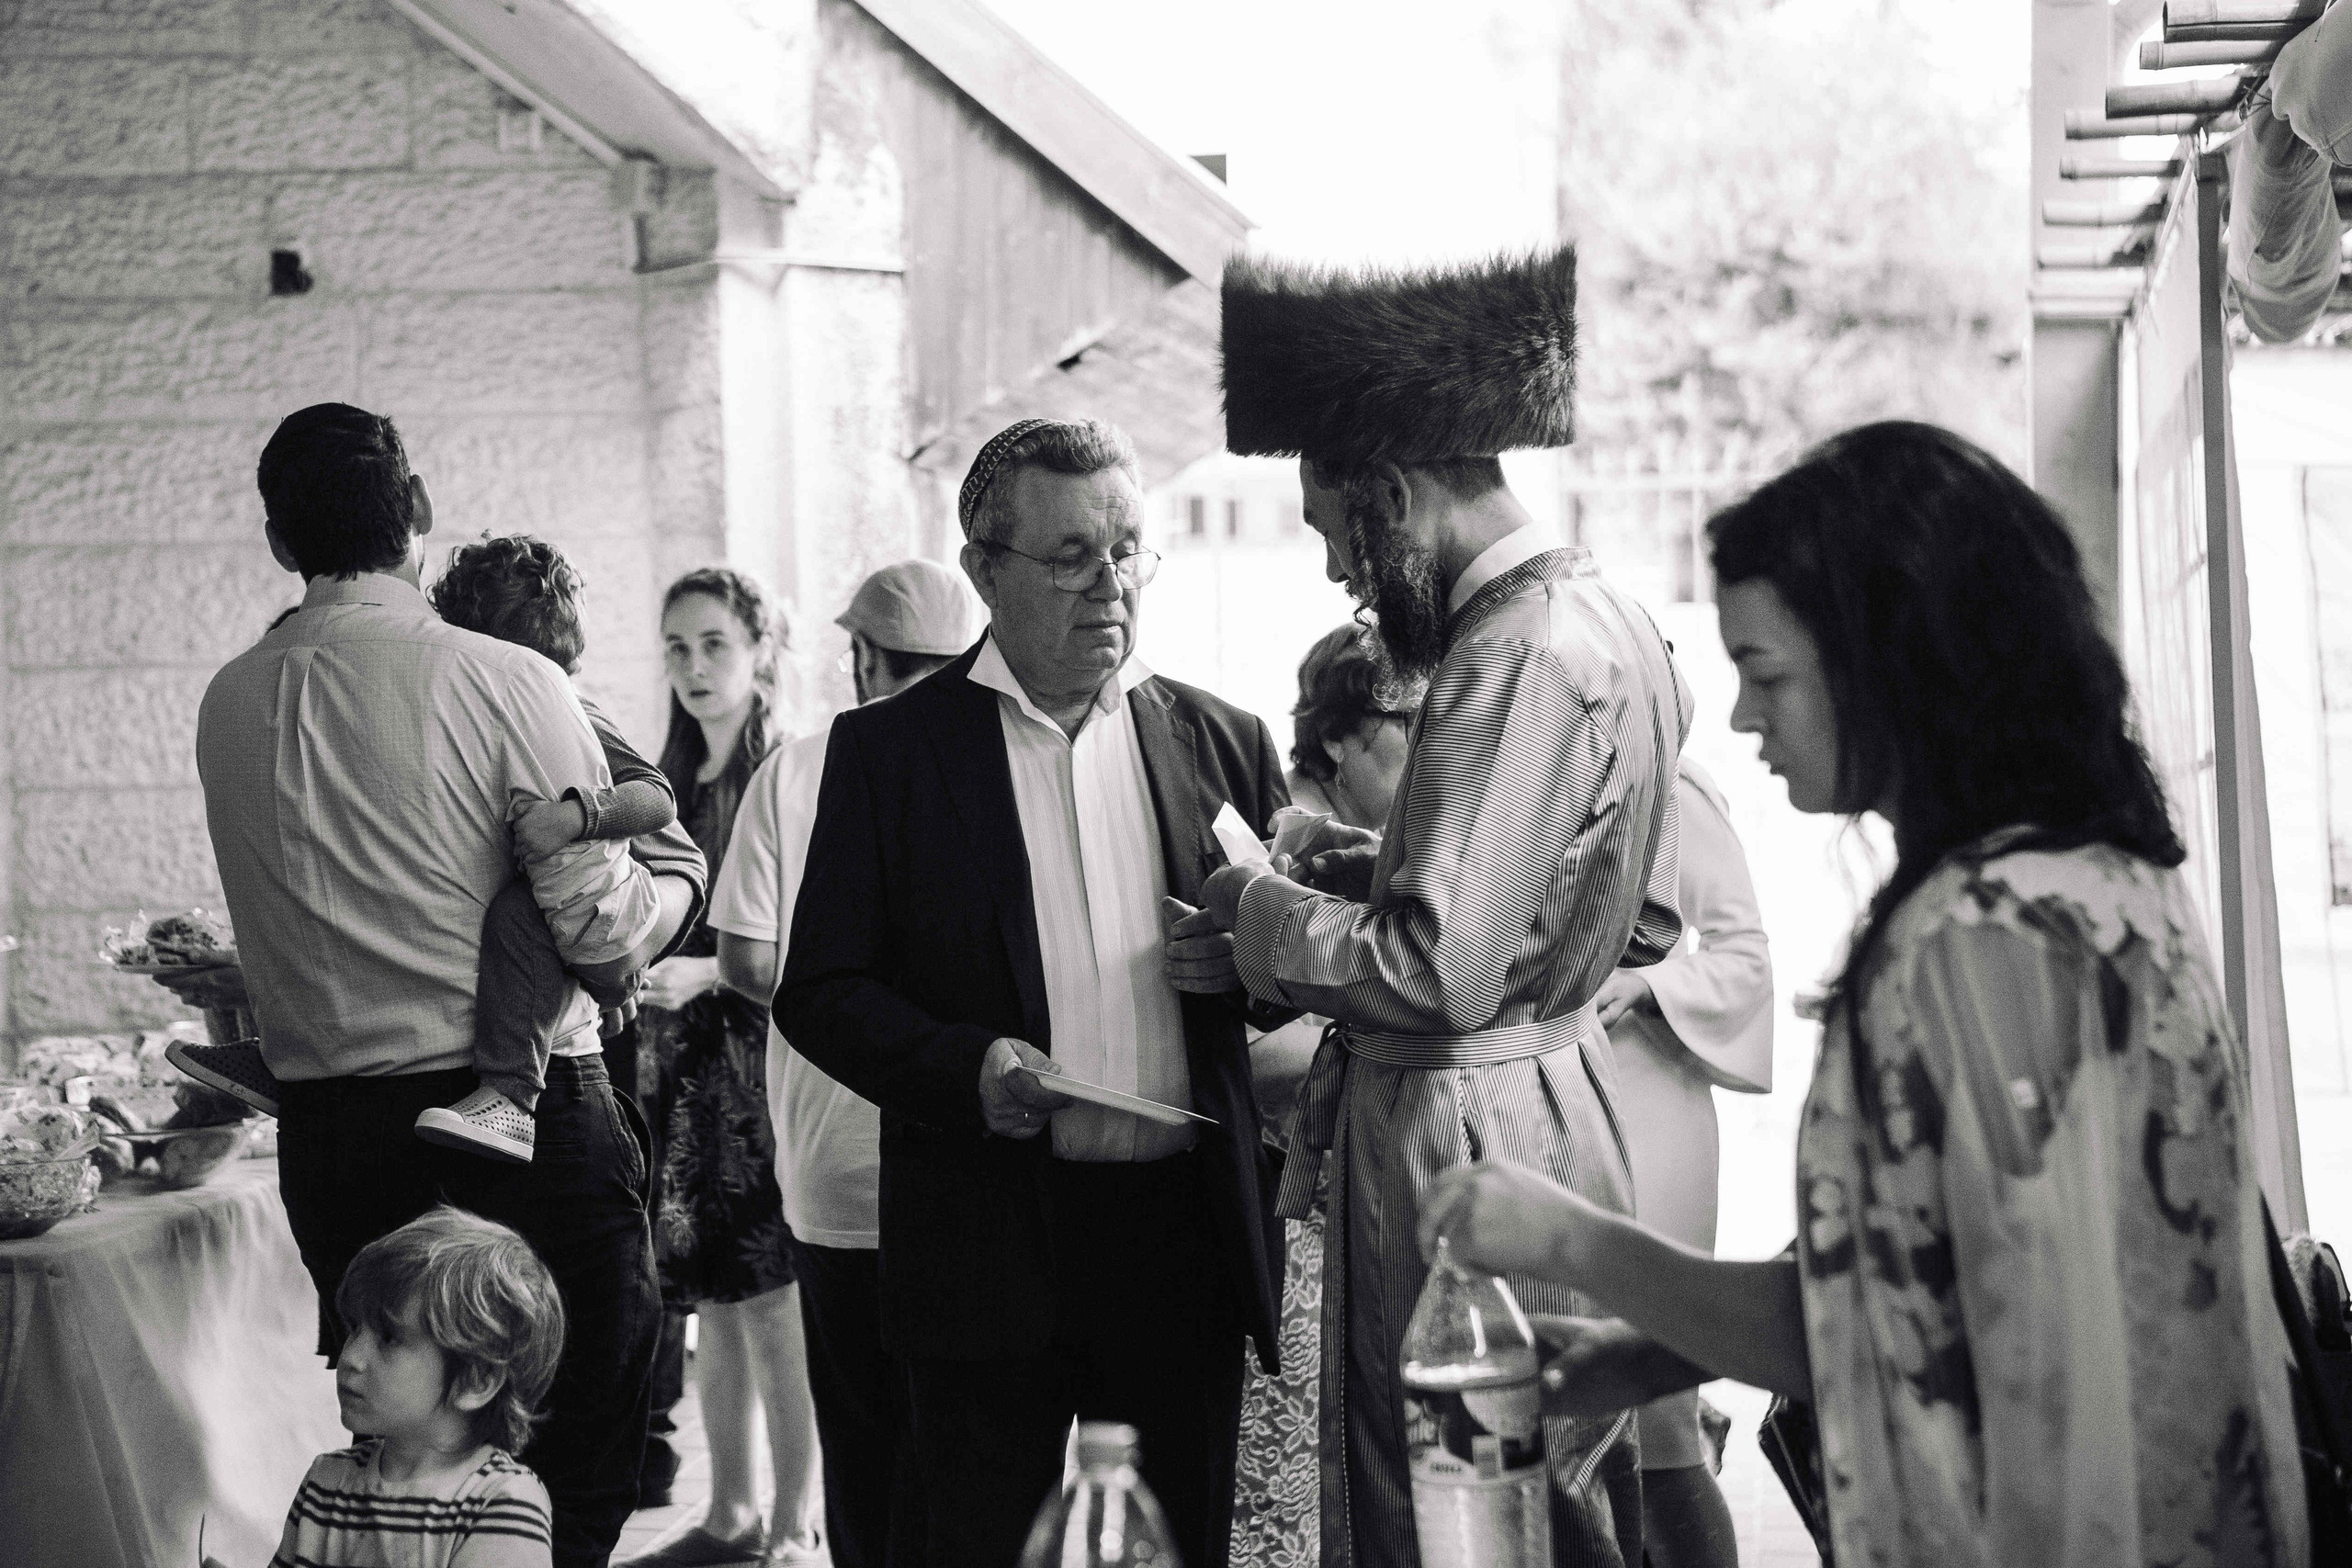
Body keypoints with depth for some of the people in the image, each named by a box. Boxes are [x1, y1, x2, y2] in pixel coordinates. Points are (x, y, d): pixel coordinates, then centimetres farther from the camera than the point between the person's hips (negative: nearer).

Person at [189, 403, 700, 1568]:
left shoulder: (229, 704, 5)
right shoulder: (506, 685, -10)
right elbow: (607, 932, -11)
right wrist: (681, 872, 9)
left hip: (326, 1124, 5)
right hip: (525, 1120, -5)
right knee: (574, 1471, 2)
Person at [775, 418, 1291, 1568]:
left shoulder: (1222, 740, 11)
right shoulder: (888, 749, 2)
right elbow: (817, 991, 0)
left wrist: (1251, 958, -7)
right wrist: (964, 1069, -17)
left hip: (1184, 1233, 3)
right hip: (993, 1246, -2)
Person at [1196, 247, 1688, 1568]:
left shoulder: (1520, 657, -21)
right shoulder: (1614, 622, 10)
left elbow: (1435, 973, -26)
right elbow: (1648, 921, 19)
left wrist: (1260, 906, -9)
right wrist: (1396, 868, 13)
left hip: (1459, 1137, -10)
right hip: (1569, 1094, 10)